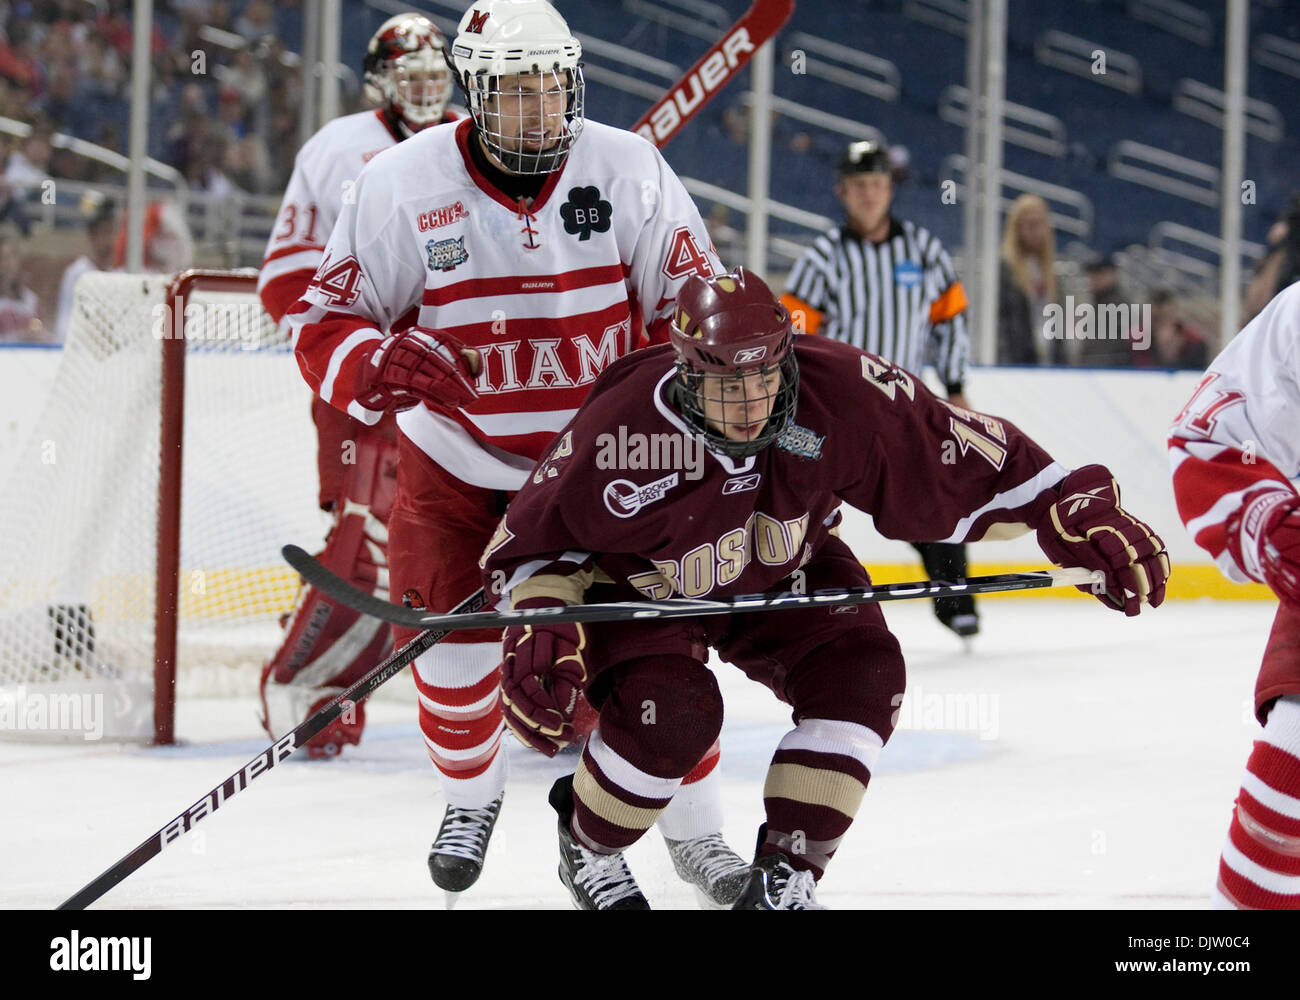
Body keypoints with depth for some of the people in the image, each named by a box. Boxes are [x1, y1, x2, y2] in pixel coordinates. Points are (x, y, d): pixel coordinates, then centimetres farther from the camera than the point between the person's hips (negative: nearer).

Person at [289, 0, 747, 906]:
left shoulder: (627, 170, -13)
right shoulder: (404, 184, -16)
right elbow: (323, 320, -10)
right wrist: (380, 364, -31)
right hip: (455, 456, 0)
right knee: (452, 639, -4)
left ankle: (696, 831, 12)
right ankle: (472, 798, 27)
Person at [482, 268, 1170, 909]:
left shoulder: (841, 395, -31)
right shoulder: (620, 432, -34)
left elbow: (968, 463, -22)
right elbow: (540, 533, -18)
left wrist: (1081, 515, -26)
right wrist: (539, 626, -33)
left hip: (782, 574, 4)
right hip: (643, 586, -4)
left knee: (861, 673, -20)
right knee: (671, 709, -28)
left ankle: (785, 875, -7)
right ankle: (588, 847, 3)